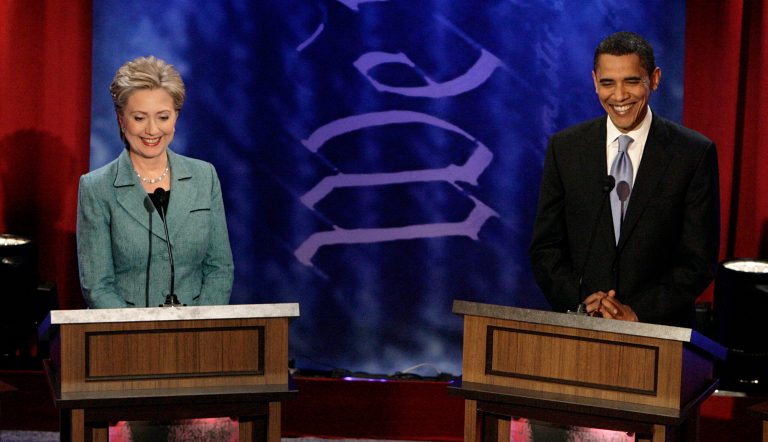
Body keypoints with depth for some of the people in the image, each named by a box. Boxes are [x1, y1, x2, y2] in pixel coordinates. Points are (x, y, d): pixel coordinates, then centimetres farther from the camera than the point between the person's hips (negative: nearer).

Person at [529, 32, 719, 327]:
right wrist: (579, 304, -8)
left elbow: (698, 259, -1)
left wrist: (638, 314, -10)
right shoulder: (564, 147, 6)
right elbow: (545, 247, 7)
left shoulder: (695, 153, -1)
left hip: (658, 328, -1)